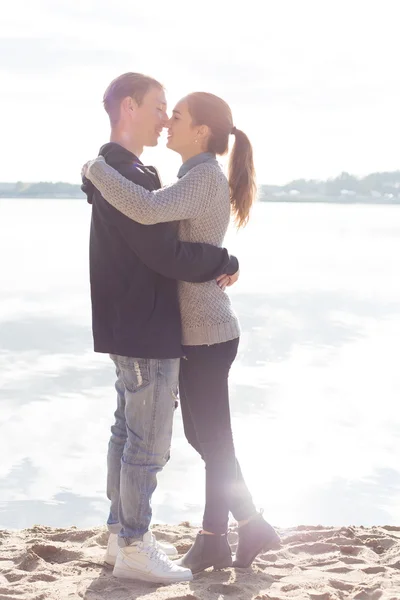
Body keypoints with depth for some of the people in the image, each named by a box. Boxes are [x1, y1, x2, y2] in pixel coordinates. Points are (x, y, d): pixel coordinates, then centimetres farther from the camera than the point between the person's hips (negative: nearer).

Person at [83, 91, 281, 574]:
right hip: (194, 331, 10)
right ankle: (252, 526, 26)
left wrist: (96, 169, -22)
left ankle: (212, 542, 18)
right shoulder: (199, 179, 13)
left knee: (214, 443, 4)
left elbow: (147, 209, -35)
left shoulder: (206, 178, -17)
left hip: (205, 335, -10)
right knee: (202, 437, 16)